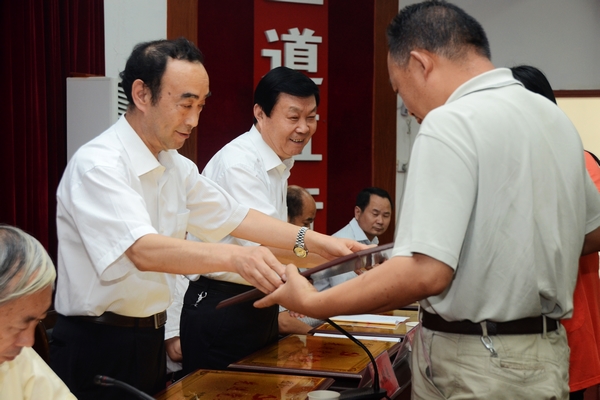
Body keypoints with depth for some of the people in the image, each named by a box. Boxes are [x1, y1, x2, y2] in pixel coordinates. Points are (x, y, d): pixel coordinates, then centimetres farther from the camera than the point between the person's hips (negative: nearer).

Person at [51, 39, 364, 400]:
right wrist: (235, 257, -47)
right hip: (98, 348, -7)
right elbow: (143, 251, -34)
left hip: (150, 340, 8)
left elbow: (233, 217, 12)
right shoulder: (98, 165, -21)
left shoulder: (176, 167, 6)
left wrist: (313, 242, 1)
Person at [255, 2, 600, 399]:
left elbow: (426, 272, -26)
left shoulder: (451, 123, -18)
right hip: (546, 354, 8)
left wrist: (312, 303, -17)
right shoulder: (555, 117, 6)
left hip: (473, 365, -8)